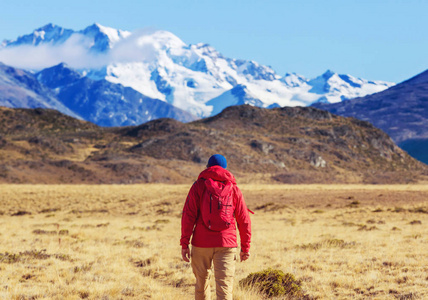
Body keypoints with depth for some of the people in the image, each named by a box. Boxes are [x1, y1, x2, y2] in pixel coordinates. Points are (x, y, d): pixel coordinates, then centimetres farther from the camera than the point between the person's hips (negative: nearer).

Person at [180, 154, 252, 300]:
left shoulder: (198, 186, 3)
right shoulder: (233, 189, 8)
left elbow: (188, 216, -5)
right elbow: (244, 220, 8)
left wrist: (184, 244, -4)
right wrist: (245, 247, 14)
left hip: (201, 244, 0)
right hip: (226, 244, 0)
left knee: (201, 282, 16)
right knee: (224, 285, -5)